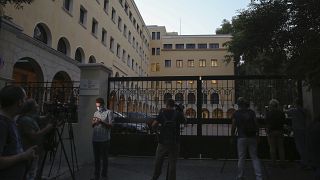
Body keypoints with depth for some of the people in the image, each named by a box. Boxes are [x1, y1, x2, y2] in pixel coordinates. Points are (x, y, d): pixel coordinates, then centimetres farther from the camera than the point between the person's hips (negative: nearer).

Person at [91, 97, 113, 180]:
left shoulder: (108, 112, -3)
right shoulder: (96, 113, 14)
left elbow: (110, 125, -7)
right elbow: (93, 126, 18)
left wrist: (101, 122, -20)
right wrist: (94, 122, -4)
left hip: (104, 139, -5)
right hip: (95, 139, 5)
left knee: (104, 158, 5)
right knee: (96, 158, 9)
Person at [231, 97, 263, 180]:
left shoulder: (236, 114, -3)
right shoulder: (251, 112, 3)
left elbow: (233, 127, -4)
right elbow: (256, 124, 0)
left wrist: (232, 137, 7)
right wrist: (257, 134, 9)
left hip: (242, 138, -2)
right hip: (252, 137, 2)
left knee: (241, 158, 6)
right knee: (254, 157, 9)